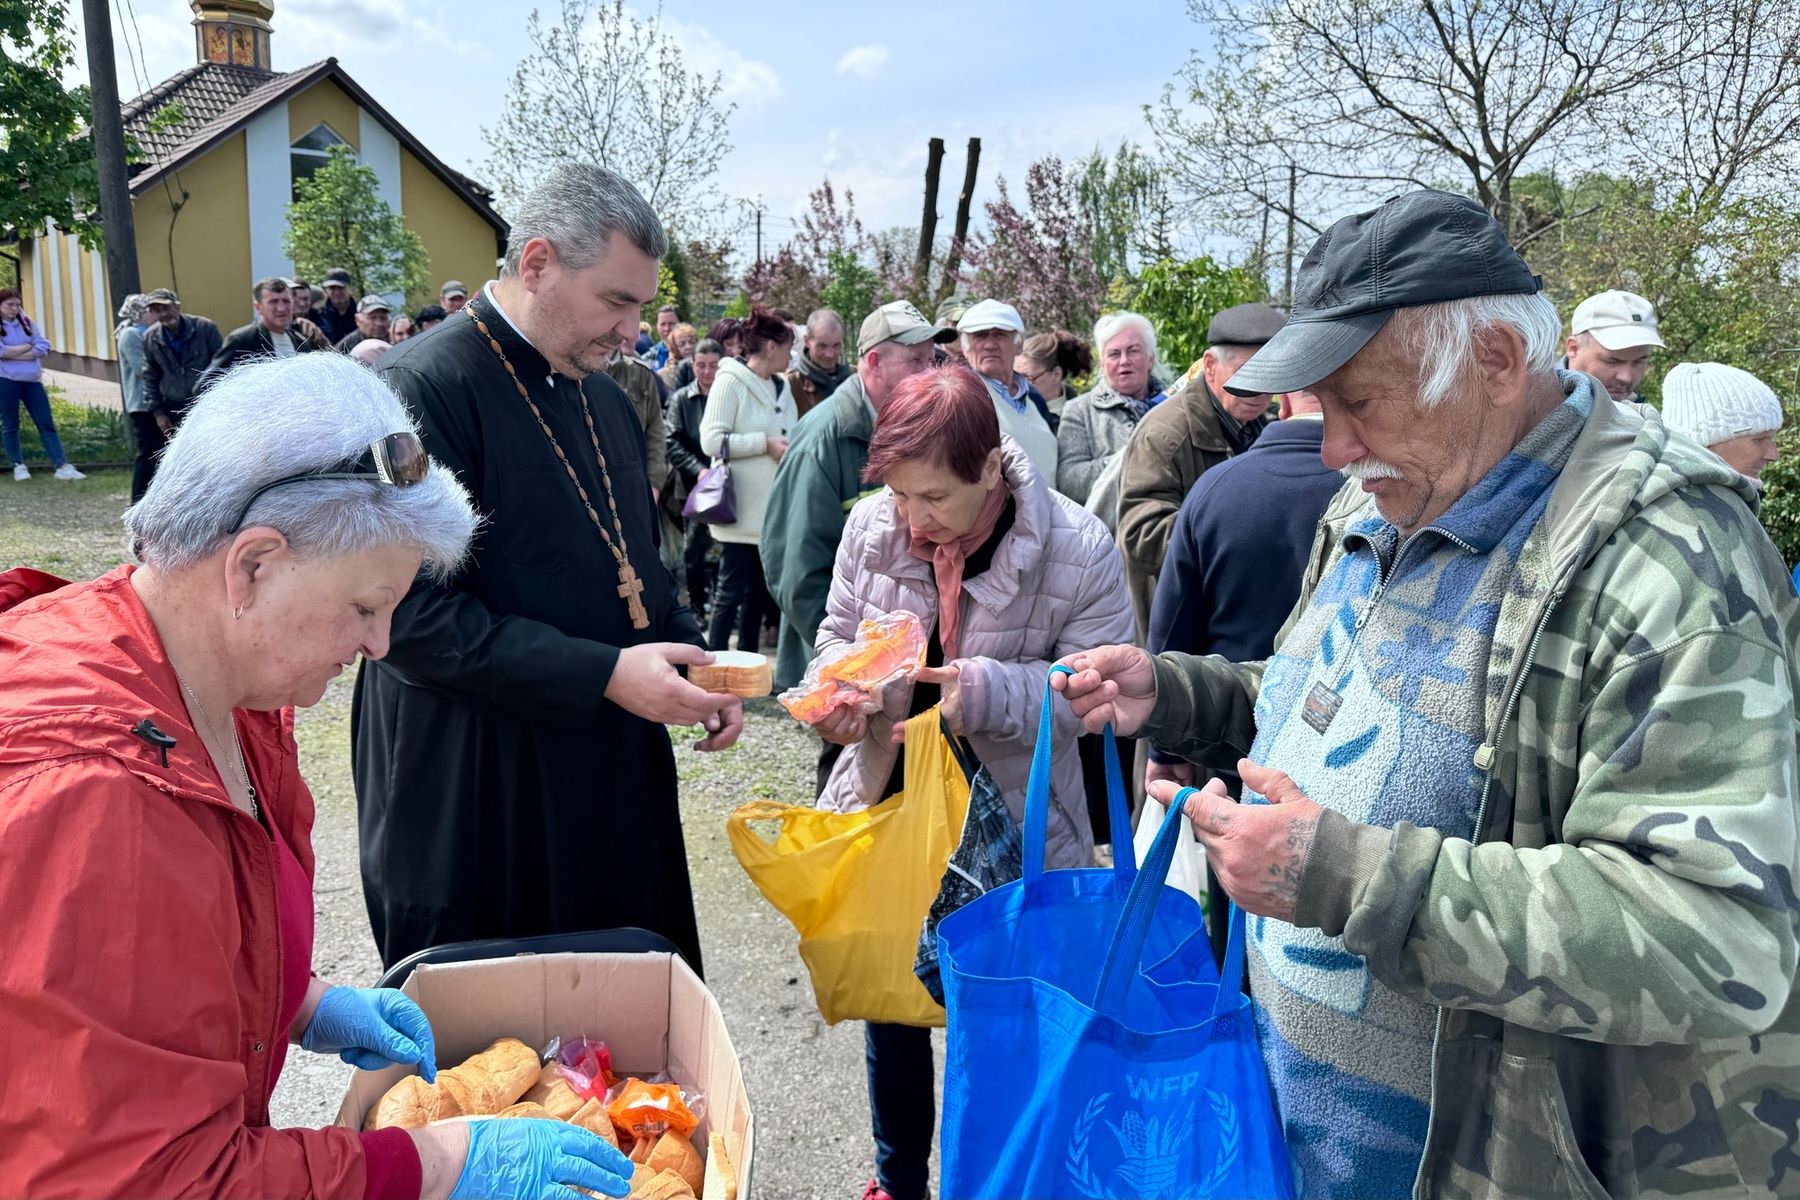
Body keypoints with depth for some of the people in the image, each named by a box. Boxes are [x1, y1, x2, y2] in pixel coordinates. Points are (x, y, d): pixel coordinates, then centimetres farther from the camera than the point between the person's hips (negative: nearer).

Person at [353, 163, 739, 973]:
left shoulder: (603, 396, 11)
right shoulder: (422, 389, -14)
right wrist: (602, 675, -23)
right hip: (478, 808, -7)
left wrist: (692, 660, 3)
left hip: (616, 783, 7)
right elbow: (411, 614, -21)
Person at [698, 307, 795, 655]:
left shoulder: (781, 387, 14)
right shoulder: (730, 382, -8)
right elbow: (711, 440, -16)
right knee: (732, 590, -5)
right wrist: (765, 443, -16)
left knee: (761, 589, 12)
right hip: (741, 508, -7)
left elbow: (791, 437, 18)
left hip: (773, 506, 7)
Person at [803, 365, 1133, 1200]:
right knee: (890, 1012, 19)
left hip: (1011, 835, -3)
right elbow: (839, 631, 7)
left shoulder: (1077, 551, -18)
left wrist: (989, 690, -32)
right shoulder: (871, 525, -7)